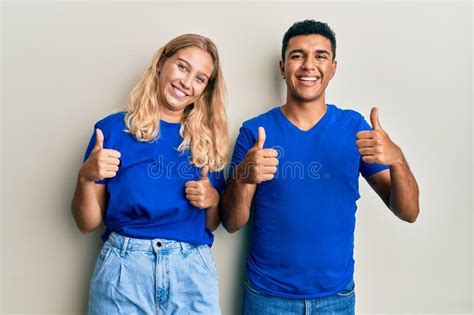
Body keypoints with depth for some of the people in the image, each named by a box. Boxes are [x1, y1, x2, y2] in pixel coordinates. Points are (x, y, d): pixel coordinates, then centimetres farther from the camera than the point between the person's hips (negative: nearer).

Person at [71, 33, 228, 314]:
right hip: (123, 269, -1)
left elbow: (212, 224, 10)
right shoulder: (114, 128, -3)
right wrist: (86, 177, -17)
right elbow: (88, 223, 0)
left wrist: (213, 201, -9)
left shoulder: (207, 139, 3)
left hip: (192, 271, 2)